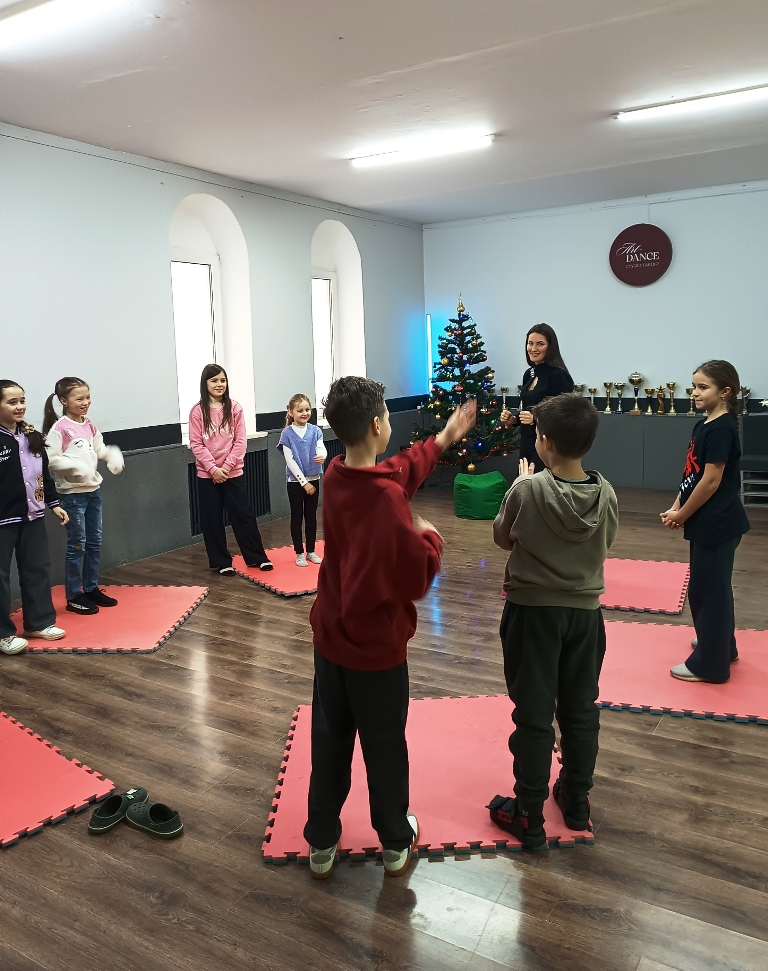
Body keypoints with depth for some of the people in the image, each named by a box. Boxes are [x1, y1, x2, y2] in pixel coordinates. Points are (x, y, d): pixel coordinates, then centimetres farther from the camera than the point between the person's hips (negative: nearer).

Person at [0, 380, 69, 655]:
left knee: (38, 569, 14)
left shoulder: (32, 437, 7)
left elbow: (44, 474, 15)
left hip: (32, 515, 7)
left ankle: (38, 622, 28)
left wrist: (54, 503, 14)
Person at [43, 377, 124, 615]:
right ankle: (74, 596, 11)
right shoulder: (59, 428, -14)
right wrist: (75, 466, -27)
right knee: (77, 545, 0)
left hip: (93, 490, 7)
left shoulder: (90, 426, 7)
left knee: (95, 542, 15)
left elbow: (100, 449, 16)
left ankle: (91, 588, 28)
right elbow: (49, 459, -19)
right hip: (72, 493, -7)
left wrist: (113, 455, -2)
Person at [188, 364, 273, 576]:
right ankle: (221, 562, 19)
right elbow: (196, 444, -6)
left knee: (243, 514, 6)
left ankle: (257, 557, 21)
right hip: (207, 475, 0)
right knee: (212, 519, 6)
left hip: (233, 472, 1)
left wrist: (226, 467, -11)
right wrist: (213, 469, -14)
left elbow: (240, 441, -2)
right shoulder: (197, 411, -4)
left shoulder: (234, 408, 0)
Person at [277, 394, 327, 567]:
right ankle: (299, 553, 17)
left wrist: (322, 456, -37)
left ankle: (311, 551, 24)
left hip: (313, 479, 3)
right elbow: (290, 460, -12)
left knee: (311, 516, 12)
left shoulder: (315, 431, -1)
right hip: (295, 481, -3)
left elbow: (322, 449, -11)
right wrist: (303, 482, -15)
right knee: (297, 517, 7)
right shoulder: (287, 434, -9)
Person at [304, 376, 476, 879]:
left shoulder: (336, 475, -4)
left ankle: (322, 844, 31)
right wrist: (430, 538, -4)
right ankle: (396, 843, 34)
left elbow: (396, 472, 13)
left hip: (332, 634, 6)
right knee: (385, 747, 13)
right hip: (378, 644, -6)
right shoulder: (387, 499, -27)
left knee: (329, 741, 17)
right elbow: (417, 578, -22)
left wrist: (443, 440, 20)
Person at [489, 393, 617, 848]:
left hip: (533, 611, -3)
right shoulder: (606, 493, -9)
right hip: (585, 611, 4)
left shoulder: (528, 490, -19)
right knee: (581, 710, 18)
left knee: (534, 715, 7)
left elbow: (503, 537, -3)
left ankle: (529, 817, 19)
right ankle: (577, 801, 35)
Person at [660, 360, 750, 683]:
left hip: (717, 523, -10)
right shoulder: (704, 425, 9)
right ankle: (721, 644, 39)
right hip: (709, 521, 10)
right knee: (710, 585, 21)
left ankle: (709, 664, 11)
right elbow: (691, 474, 12)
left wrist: (681, 516, -13)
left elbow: (711, 481, -22)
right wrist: (676, 507, 2)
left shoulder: (722, 429, -19)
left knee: (708, 588, 0)